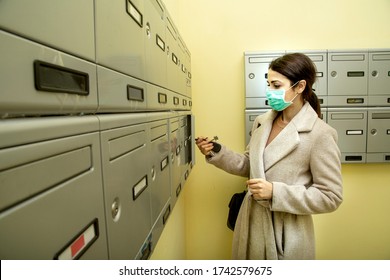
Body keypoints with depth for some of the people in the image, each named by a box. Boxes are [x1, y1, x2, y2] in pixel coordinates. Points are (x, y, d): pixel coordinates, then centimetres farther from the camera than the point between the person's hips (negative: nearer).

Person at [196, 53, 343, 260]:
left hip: (286, 236, -5)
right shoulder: (262, 122, 0)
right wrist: (216, 153, -5)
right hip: (251, 225, 6)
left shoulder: (320, 134, -17)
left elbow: (330, 197, -15)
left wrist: (275, 192, -24)